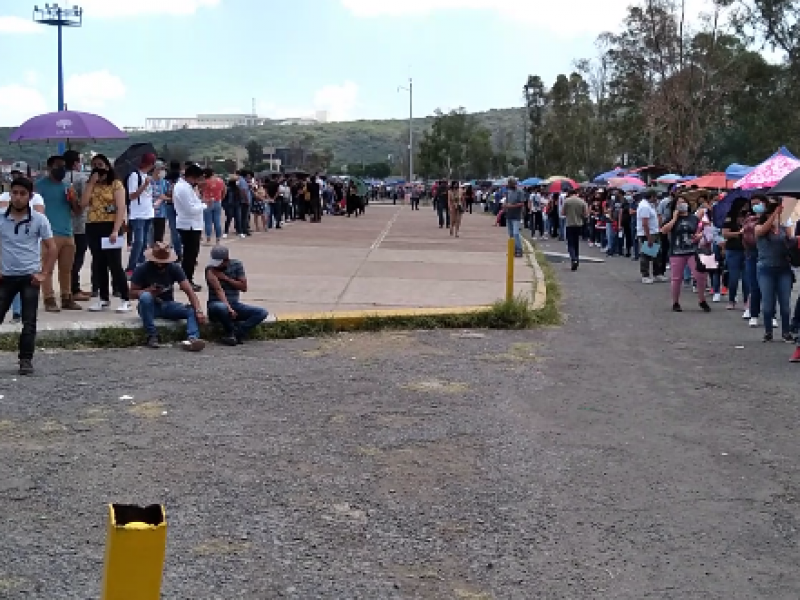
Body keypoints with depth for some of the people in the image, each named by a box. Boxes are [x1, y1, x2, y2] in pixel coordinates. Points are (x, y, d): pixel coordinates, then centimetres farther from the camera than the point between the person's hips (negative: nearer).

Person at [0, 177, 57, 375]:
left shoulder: (39, 219, -4)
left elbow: (52, 248, -2)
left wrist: (44, 274, -8)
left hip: (29, 277, -2)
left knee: (29, 322, 0)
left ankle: (26, 360, 8)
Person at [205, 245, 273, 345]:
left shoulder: (237, 265, 2)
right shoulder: (211, 269, -11)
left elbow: (243, 287, -2)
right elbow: (219, 290, -24)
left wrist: (226, 278, -12)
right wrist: (228, 308, -36)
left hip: (234, 304, 4)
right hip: (217, 304, -4)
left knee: (262, 313, -18)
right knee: (221, 307, -42)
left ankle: (237, 333, -24)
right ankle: (231, 332, -15)